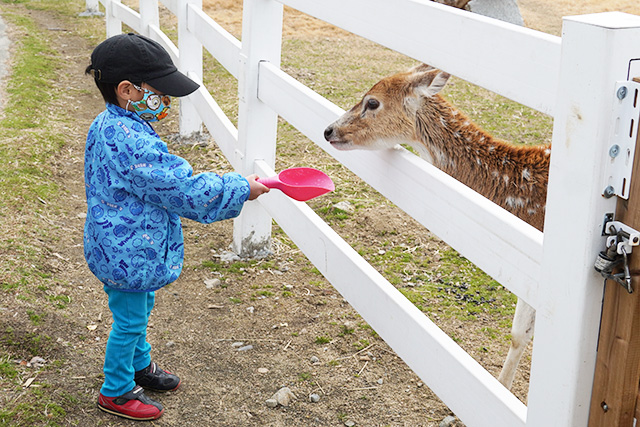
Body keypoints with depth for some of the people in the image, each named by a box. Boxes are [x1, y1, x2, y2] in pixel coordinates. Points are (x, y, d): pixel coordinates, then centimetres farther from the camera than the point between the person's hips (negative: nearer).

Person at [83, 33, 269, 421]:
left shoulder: (106, 126, 1)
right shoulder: (132, 143, -33)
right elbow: (185, 190, -29)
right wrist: (242, 189, -18)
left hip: (119, 247, 10)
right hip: (128, 254, -10)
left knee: (138, 310, 27)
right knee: (130, 320, 9)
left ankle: (140, 365, 48)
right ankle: (116, 392, 27)